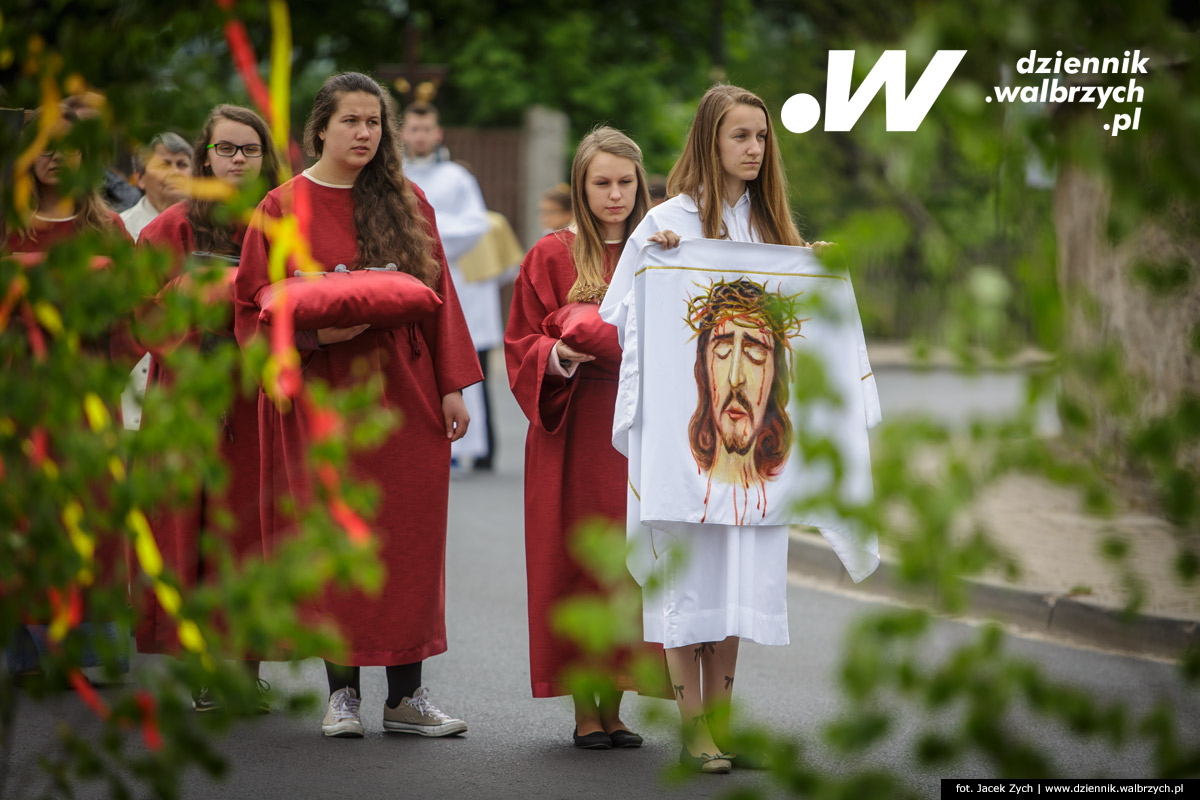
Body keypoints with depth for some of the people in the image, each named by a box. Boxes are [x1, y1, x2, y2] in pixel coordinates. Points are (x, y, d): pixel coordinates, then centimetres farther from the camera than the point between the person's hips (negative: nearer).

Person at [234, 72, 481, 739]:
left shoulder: (407, 203, 8)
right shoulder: (283, 209, 2)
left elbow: (438, 299, 9)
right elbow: (254, 308, 1)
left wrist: (451, 384, 4)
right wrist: (316, 331, -16)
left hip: (403, 392, 2)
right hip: (322, 392, -2)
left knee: (410, 537, 0)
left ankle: (407, 693, 6)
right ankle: (342, 691, 10)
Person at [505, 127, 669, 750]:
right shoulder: (552, 258, 2)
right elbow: (522, 349, 1)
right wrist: (561, 354, -18)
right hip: (574, 430, -3)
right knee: (579, 556, -2)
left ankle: (614, 707, 10)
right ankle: (584, 710, 4)